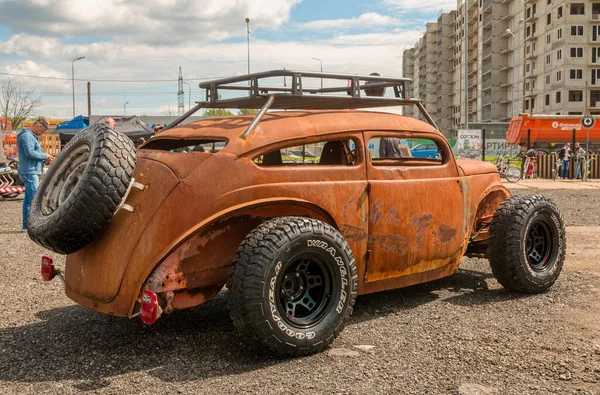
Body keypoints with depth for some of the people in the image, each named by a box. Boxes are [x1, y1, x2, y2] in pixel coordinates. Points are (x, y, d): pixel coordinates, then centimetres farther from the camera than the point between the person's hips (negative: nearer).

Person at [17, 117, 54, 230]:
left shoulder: (32, 136, 23)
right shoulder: (26, 136, -10)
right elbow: (30, 153, -20)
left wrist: (45, 159, 9)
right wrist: (45, 156, -11)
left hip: (32, 171, 11)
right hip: (29, 171, -11)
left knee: (28, 199, 11)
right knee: (34, 198, -15)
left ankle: (26, 224, 14)